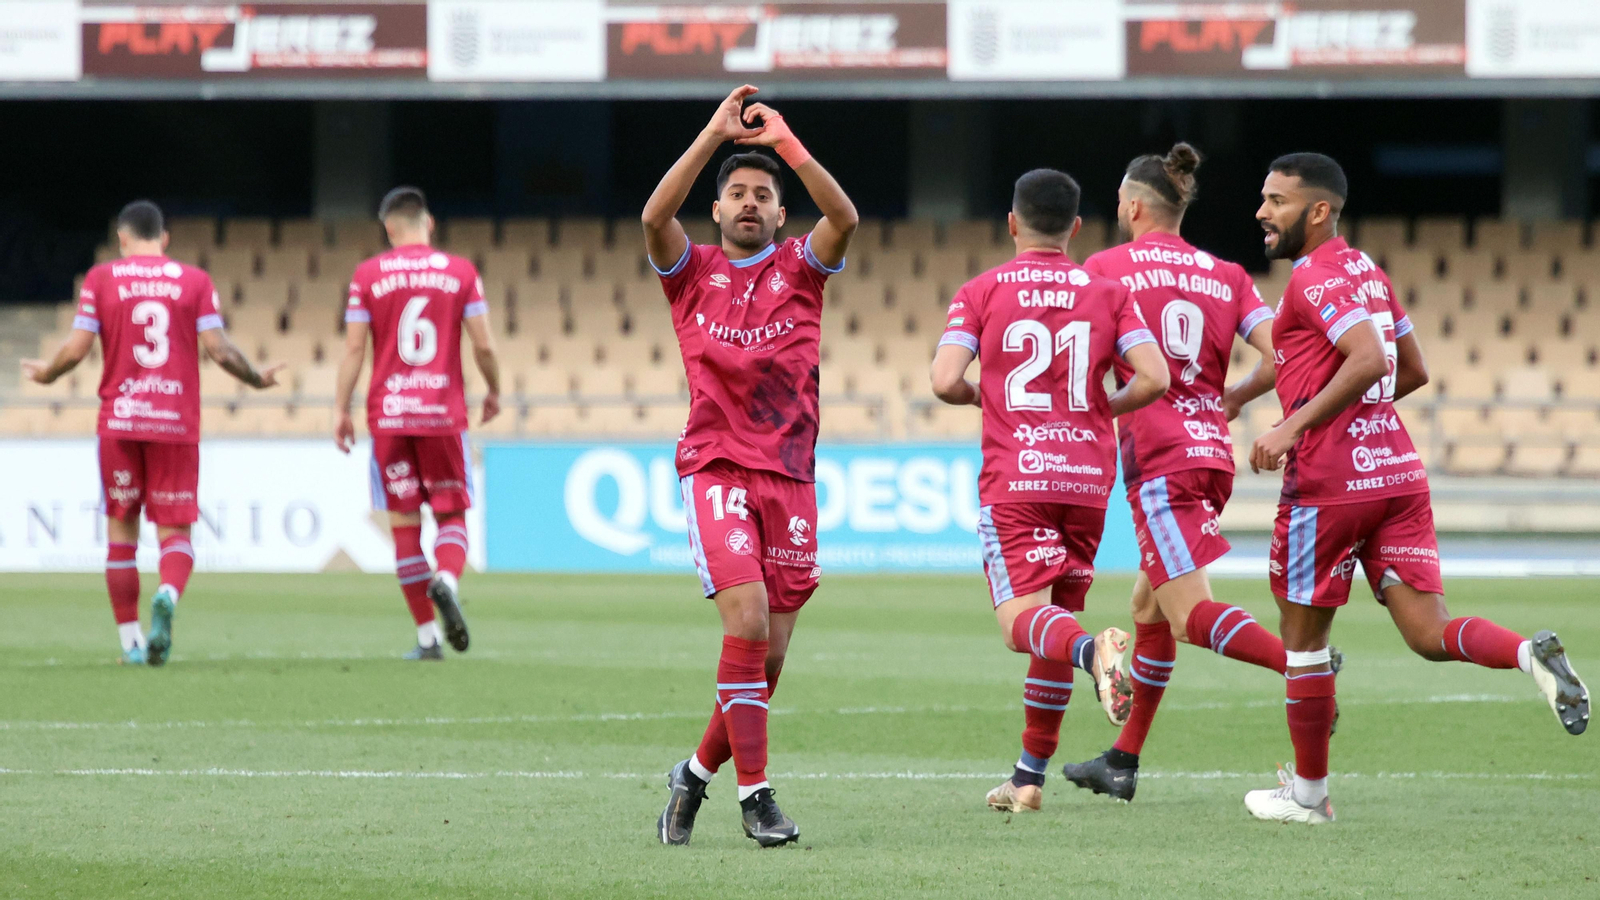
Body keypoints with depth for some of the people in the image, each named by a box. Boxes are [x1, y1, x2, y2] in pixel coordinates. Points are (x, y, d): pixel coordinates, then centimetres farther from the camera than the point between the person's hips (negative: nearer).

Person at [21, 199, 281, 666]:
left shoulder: (101, 278, 3)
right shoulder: (194, 280, 4)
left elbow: (76, 349, -1)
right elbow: (218, 348, -2)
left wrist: (46, 374, 19)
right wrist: (256, 379, 15)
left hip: (119, 420, 0)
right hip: (177, 423, 0)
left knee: (121, 528, 10)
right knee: (175, 531, 3)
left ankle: (131, 641, 7)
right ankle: (168, 596, -30)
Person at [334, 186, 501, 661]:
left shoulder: (367, 275, 1)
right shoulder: (460, 272, 2)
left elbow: (353, 348, -2)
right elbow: (483, 345, 1)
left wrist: (342, 410, 5)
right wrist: (494, 391, 18)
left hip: (388, 414, 0)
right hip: (443, 414, 0)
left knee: (403, 523, 5)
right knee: (452, 514, 10)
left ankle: (427, 636, 4)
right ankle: (447, 581, -23)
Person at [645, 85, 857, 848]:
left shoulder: (799, 267, 10)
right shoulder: (692, 270, 8)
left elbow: (845, 218, -10)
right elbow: (654, 217, -12)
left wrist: (786, 144, -16)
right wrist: (716, 135, -15)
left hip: (790, 475, 3)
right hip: (716, 469, -3)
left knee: (770, 652, 3)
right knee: (747, 623, -20)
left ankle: (699, 771, 24)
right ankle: (754, 794, -16)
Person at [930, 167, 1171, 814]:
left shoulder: (982, 292, 2)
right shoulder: (1107, 293, 7)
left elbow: (945, 381, -8)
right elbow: (1153, 378, -3)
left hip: (1014, 481, -3)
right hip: (1088, 477, 3)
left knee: (1024, 621, -12)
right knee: (1058, 623, 13)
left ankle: (1094, 650, -46)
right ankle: (1030, 777, 14)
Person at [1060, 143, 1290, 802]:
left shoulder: (1105, 269, 1)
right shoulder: (1226, 276, 12)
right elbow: (1277, 359, 2)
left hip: (1157, 455, -7)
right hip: (1213, 449, 7)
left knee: (1191, 615, -14)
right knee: (1148, 607, 18)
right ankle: (1123, 761, 23)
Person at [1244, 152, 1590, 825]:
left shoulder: (1315, 279, -10)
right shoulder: (1367, 272, 17)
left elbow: (1369, 360, -25)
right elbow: (1413, 372, 25)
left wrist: (1294, 425, -23)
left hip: (1329, 482, -8)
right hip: (1398, 471, 8)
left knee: (1303, 635, 7)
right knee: (1429, 635, 1)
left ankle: (1308, 791, 15)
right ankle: (1529, 654, -26)